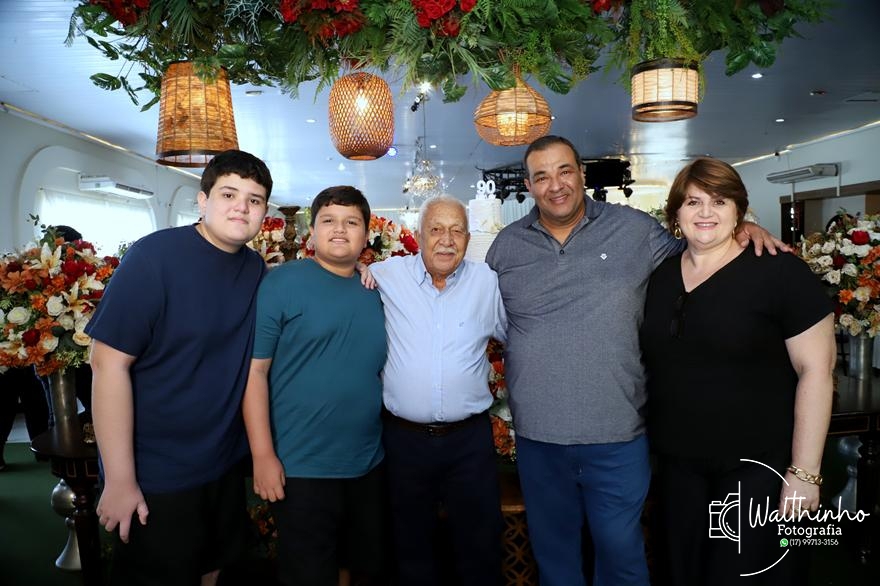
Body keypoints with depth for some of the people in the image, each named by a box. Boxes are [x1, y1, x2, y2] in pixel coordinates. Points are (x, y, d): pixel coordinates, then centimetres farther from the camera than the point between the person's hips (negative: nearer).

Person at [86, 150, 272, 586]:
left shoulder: (256, 269, 0)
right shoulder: (154, 255, -18)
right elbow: (109, 362, -20)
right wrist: (120, 479, -19)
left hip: (226, 464, 6)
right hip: (155, 476, -5)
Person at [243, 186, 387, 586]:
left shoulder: (377, 292, 6)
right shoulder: (282, 282, -10)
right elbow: (254, 370, -12)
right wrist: (263, 455, -15)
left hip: (371, 465, 5)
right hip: (301, 468, -5)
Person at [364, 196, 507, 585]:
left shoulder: (487, 282, 1)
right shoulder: (386, 275, -3)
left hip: (470, 438, 1)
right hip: (404, 437, 0)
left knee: (481, 545, 15)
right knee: (412, 542, 18)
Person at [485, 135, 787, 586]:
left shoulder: (634, 228, 0)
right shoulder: (507, 245, 4)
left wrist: (740, 230, -3)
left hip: (617, 435, -2)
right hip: (537, 435, 2)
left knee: (620, 547, 11)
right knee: (552, 548, 20)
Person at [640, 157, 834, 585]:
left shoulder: (779, 271, -11)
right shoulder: (660, 275, 5)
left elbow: (815, 370, -12)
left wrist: (804, 470, -13)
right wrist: (656, 438, 11)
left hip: (757, 464, -4)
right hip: (677, 462, 5)